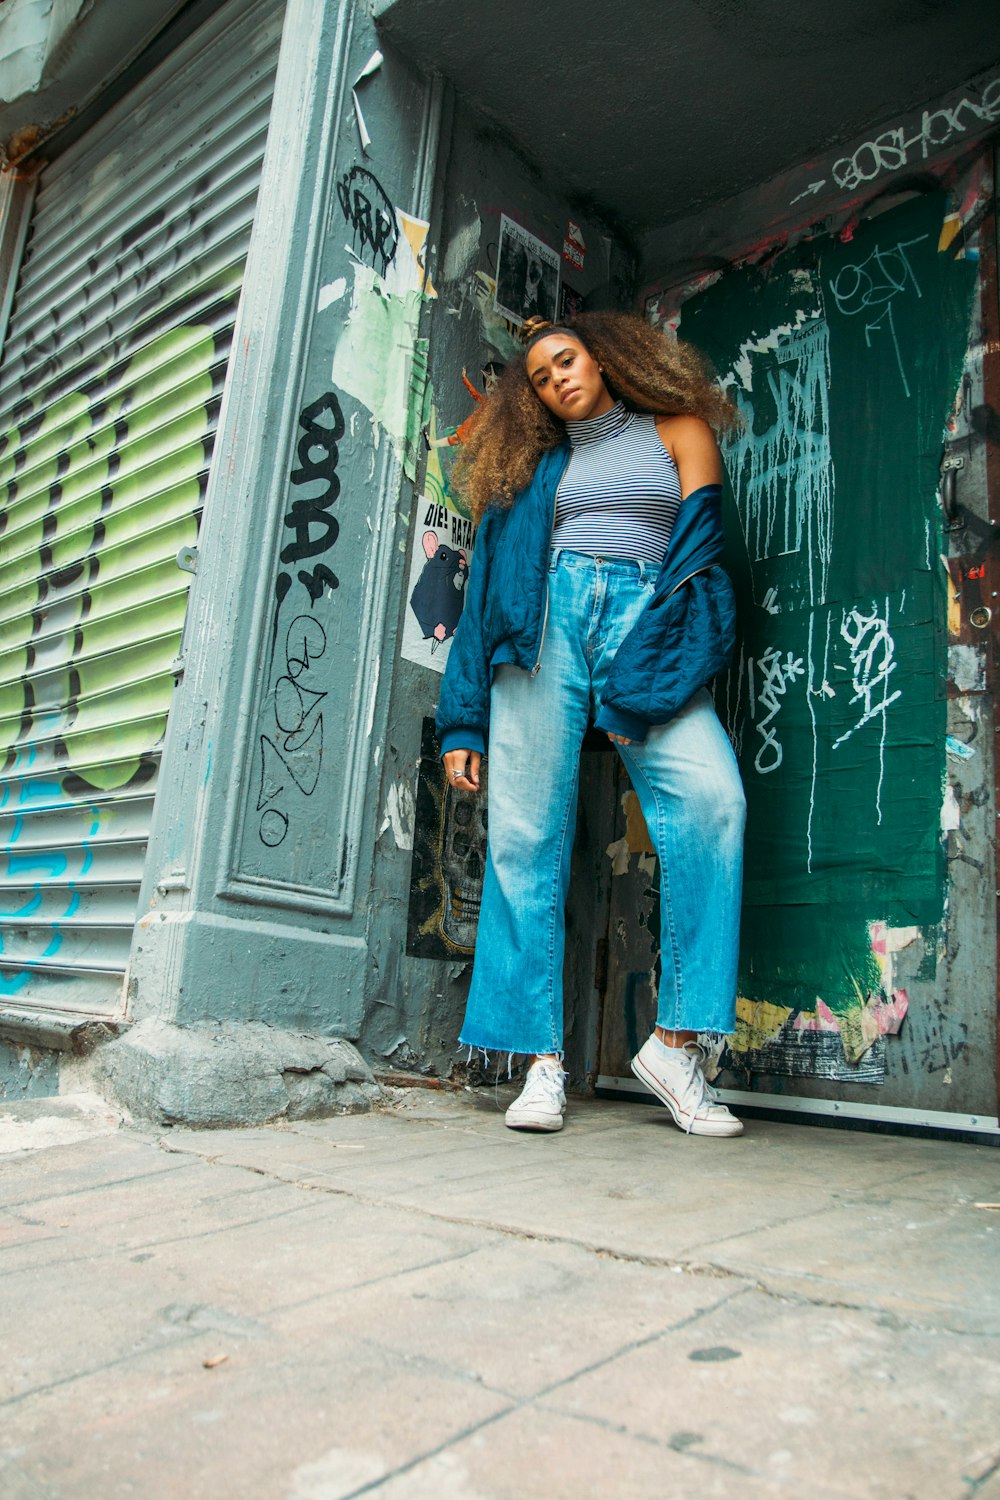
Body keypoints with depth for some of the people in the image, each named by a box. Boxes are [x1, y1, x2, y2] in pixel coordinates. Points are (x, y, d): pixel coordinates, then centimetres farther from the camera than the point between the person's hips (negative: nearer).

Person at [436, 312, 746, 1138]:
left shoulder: (677, 431, 18)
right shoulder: (535, 464, 23)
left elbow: (695, 547, 4)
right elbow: (490, 588, 16)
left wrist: (644, 679, -11)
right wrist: (463, 721, 7)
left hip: (647, 626, -1)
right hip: (549, 619, 2)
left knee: (711, 796, -24)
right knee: (528, 832, -9)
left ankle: (676, 1040, -17)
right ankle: (543, 1059, -4)